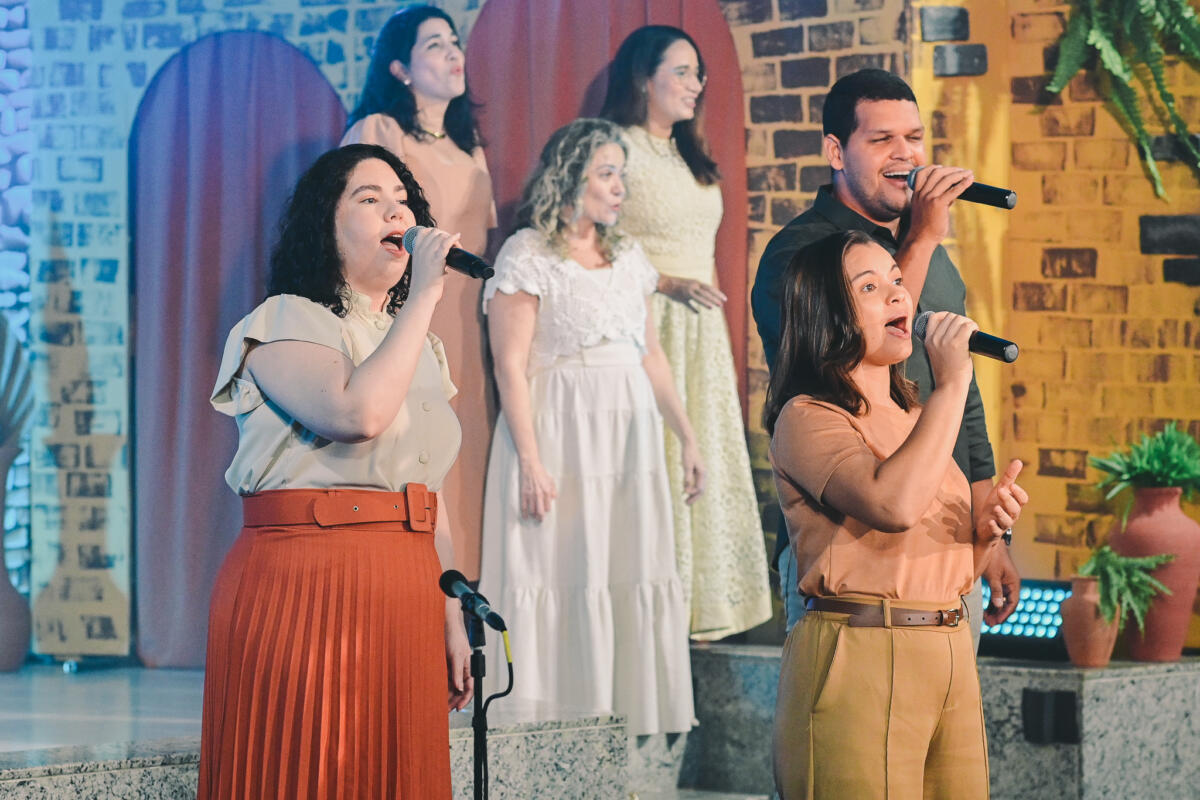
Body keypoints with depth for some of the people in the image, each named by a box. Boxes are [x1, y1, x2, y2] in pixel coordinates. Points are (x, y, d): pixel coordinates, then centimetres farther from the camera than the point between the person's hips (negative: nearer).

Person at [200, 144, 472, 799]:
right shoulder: (286, 323, -4)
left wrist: (452, 620, 15)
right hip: (306, 588, -7)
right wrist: (423, 296, -16)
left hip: (404, 595, 7)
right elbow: (359, 413, -24)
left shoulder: (420, 346, 20)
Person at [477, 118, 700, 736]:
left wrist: (686, 436, 16)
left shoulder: (626, 256, 15)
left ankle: (630, 718, 11)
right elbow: (510, 365, -11)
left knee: (635, 574, 4)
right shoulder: (528, 255, -5)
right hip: (560, 432, -6)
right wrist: (530, 460, -18)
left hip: (630, 435, 6)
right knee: (566, 571, -5)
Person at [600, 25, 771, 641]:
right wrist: (668, 282, -20)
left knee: (703, 454, 7)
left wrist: (709, 299, 18)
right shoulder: (618, 150, -8)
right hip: (646, 323, -8)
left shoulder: (689, 156, 17)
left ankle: (700, 603, 12)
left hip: (700, 333, 8)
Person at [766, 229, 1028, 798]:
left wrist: (986, 530, 2)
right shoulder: (806, 418, -7)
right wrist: (952, 383, -19)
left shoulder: (914, 416, 18)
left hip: (951, 658, 8)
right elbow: (894, 505, -26)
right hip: (860, 660, -7)